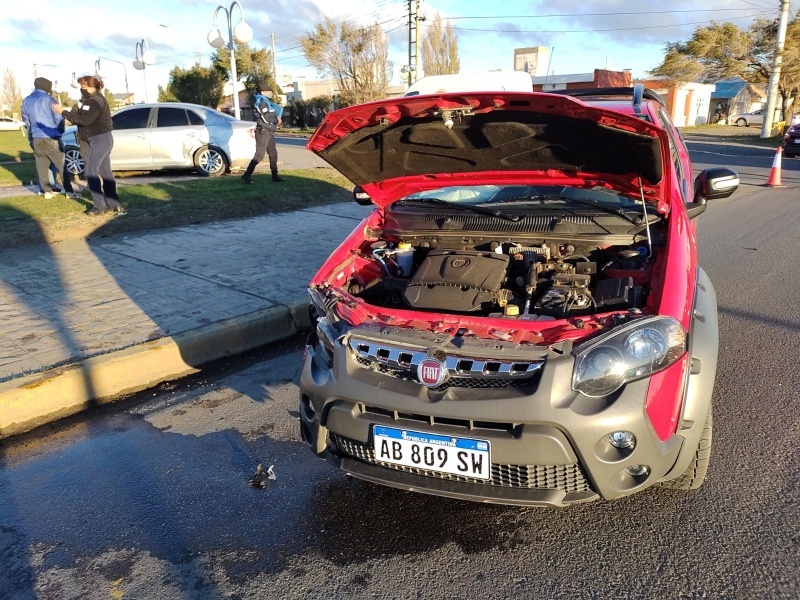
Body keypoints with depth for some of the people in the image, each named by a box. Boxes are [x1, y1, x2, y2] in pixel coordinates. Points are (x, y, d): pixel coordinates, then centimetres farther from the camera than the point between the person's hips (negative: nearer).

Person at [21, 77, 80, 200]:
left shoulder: (26, 101, 12)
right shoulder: (48, 99, -6)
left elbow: (26, 120, 18)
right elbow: (58, 118, -9)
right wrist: (61, 130, 9)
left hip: (36, 138, 6)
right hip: (51, 137, -6)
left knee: (41, 166, 9)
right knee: (62, 165, -2)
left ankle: (47, 191, 10)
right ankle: (69, 191, -4)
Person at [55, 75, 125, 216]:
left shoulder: (94, 101, -15)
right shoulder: (96, 99, 19)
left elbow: (84, 120, -23)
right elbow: (84, 118, 19)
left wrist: (64, 112, -17)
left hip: (99, 140, -11)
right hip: (103, 139, 11)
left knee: (91, 172, -9)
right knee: (105, 172, 10)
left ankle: (99, 205, -6)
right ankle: (113, 204, 12)